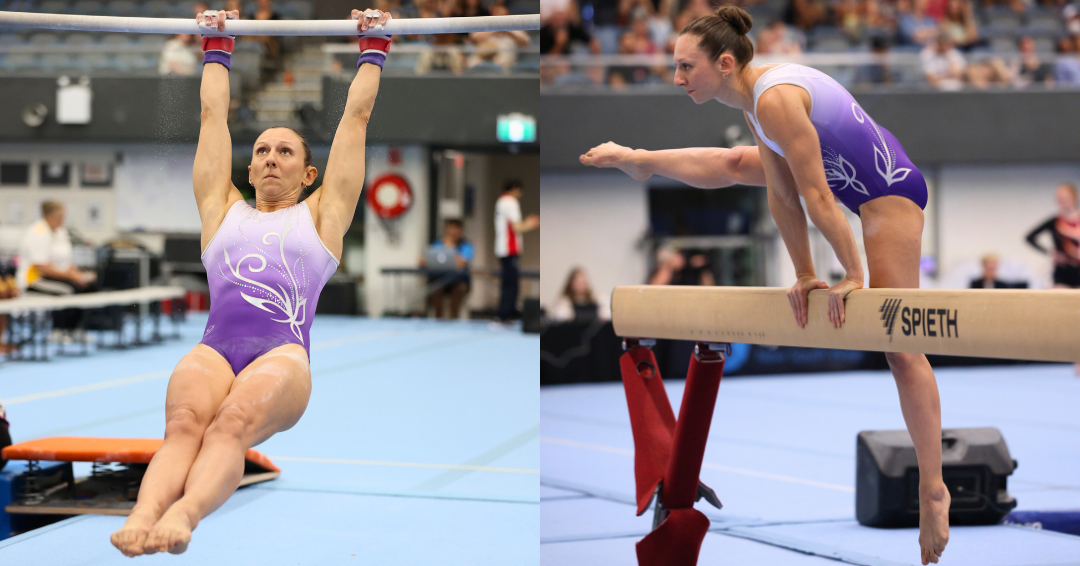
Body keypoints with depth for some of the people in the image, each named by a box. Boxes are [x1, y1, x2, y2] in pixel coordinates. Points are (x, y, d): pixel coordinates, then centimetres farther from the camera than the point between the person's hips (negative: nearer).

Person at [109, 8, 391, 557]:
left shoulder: (321, 215, 29)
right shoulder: (224, 211, 33)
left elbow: (356, 117, 33)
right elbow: (213, 115, 40)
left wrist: (372, 47, 39)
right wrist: (217, 47, 47)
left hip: (283, 353, -2)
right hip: (213, 349, 2)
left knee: (232, 422, -34)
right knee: (184, 422, -32)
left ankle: (184, 513, -60)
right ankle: (141, 516, -57)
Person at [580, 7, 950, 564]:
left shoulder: (775, 100, -29)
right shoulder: (755, 98, 0)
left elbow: (815, 196, -27)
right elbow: (782, 197, 3)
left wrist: (852, 276, -22)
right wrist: (804, 276, 6)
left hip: (888, 189, -9)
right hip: (850, 175, 9)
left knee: (900, 344, -9)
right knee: (736, 165, 26)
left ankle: (932, 489, -8)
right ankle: (640, 161, 53)